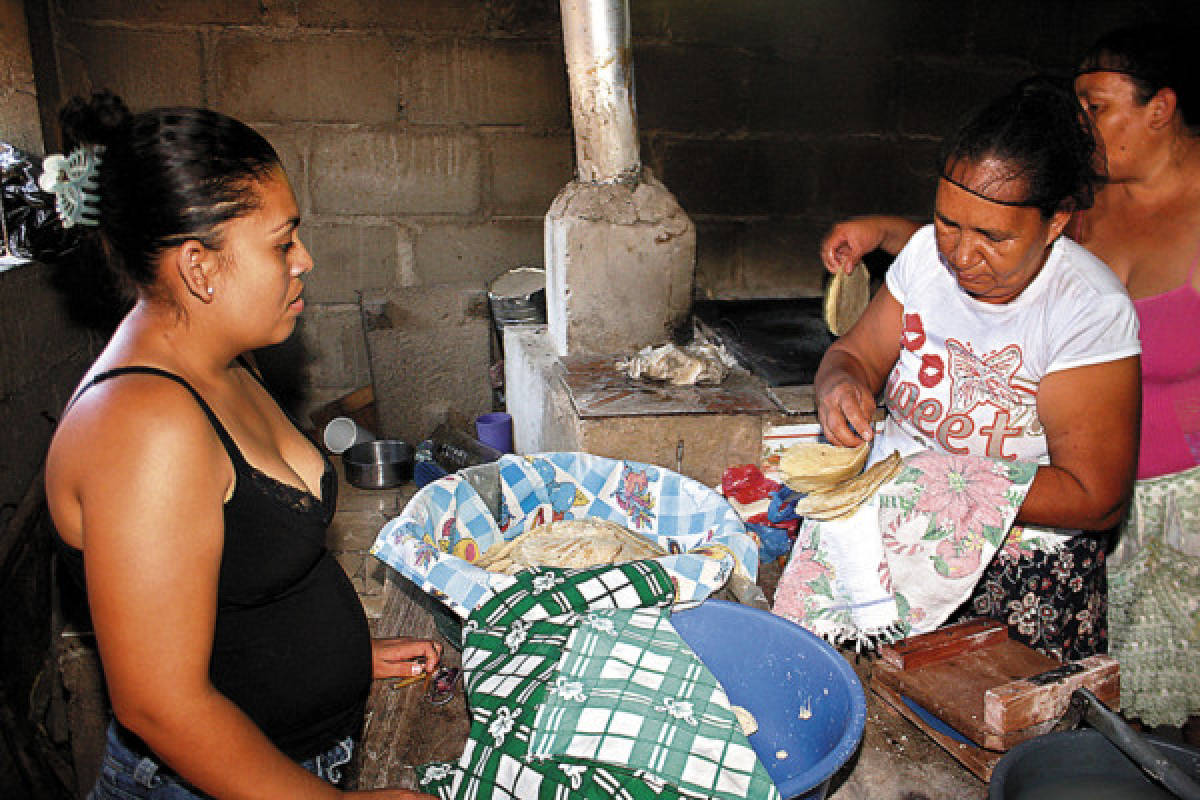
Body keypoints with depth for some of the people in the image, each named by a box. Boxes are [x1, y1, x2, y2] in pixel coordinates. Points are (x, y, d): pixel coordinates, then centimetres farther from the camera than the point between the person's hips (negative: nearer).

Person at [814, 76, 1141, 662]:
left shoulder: (1090, 310, -15)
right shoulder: (929, 251, -1)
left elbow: (1096, 499, -15)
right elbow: (854, 354, 8)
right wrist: (841, 383, -17)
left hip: (1019, 564, -3)